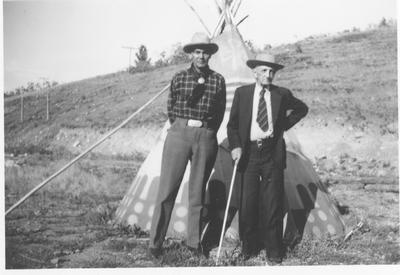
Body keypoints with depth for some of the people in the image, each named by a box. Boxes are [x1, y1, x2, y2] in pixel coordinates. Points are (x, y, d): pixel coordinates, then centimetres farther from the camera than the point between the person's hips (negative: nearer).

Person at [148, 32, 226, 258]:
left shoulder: (217, 80, 5)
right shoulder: (179, 78, 3)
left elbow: (220, 112, 12)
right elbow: (171, 109, 11)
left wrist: (208, 133, 9)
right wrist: (180, 130, 9)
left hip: (206, 137, 1)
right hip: (180, 133, -1)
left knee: (198, 191, 8)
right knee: (167, 188, -3)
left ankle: (194, 241, 19)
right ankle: (155, 242, 5)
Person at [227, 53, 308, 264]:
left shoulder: (282, 94, 6)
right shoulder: (242, 93, 6)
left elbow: (302, 109, 23)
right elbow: (232, 124, 8)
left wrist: (285, 125, 11)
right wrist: (235, 146, -7)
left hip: (272, 153, 0)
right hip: (248, 153, 0)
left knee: (273, 203, 2)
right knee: (247, 202, 1)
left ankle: (273, 250, 13)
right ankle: (248, 247, 17)